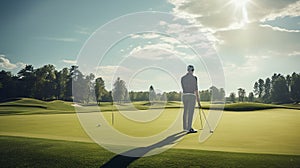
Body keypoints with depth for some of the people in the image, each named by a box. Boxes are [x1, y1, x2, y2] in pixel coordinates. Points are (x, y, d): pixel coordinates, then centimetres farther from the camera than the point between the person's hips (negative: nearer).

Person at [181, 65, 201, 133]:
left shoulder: (182, 78, 6)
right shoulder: (194, 78, -8)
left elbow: (183, 88, 10)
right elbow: (196, 90, -7)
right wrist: (198, 101, -2)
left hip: (184, 96, 5)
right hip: (192, 96, -5)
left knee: (185, 112, 15)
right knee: (190, 112, -6)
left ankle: (185, 127, 23)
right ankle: (189, 129, -8)